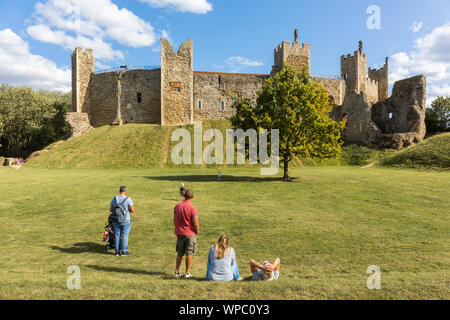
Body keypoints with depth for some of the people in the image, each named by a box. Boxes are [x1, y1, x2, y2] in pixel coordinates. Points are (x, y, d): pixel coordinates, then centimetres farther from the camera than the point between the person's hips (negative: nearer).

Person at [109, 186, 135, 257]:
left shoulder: (114, 199, 2)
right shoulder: (128, 199, -9)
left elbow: (111, 209, 8)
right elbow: (132, 210, -12)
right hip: (126, 220, -4)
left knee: (117, 235, 10)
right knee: (124, 236, 3)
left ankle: (117, 251, 16)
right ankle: (124, 251, 8)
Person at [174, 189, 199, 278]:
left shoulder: (177, 206, -1)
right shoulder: (192, 208, -18)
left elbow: (174, 220, 7)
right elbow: (196, 223, -17)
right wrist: (197, 232, 1)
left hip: (179, 233, 5)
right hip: (190, 234, -5)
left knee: (179, 254, 17)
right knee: (189, 254, 10)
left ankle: (177, 272, 20)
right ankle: (187, 273, 17)